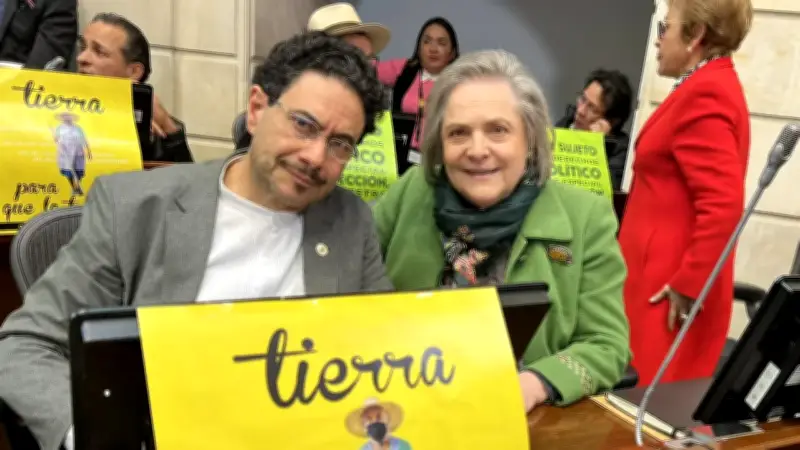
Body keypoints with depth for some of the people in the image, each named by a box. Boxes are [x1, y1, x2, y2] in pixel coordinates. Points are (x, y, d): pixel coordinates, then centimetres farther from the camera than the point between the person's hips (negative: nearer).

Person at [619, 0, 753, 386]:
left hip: (668, 292, -10)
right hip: (673, 280, 10)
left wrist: (688, 284, -19)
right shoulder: (711, 87, 16)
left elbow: (723, 205, -24)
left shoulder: (704, 94, -16)